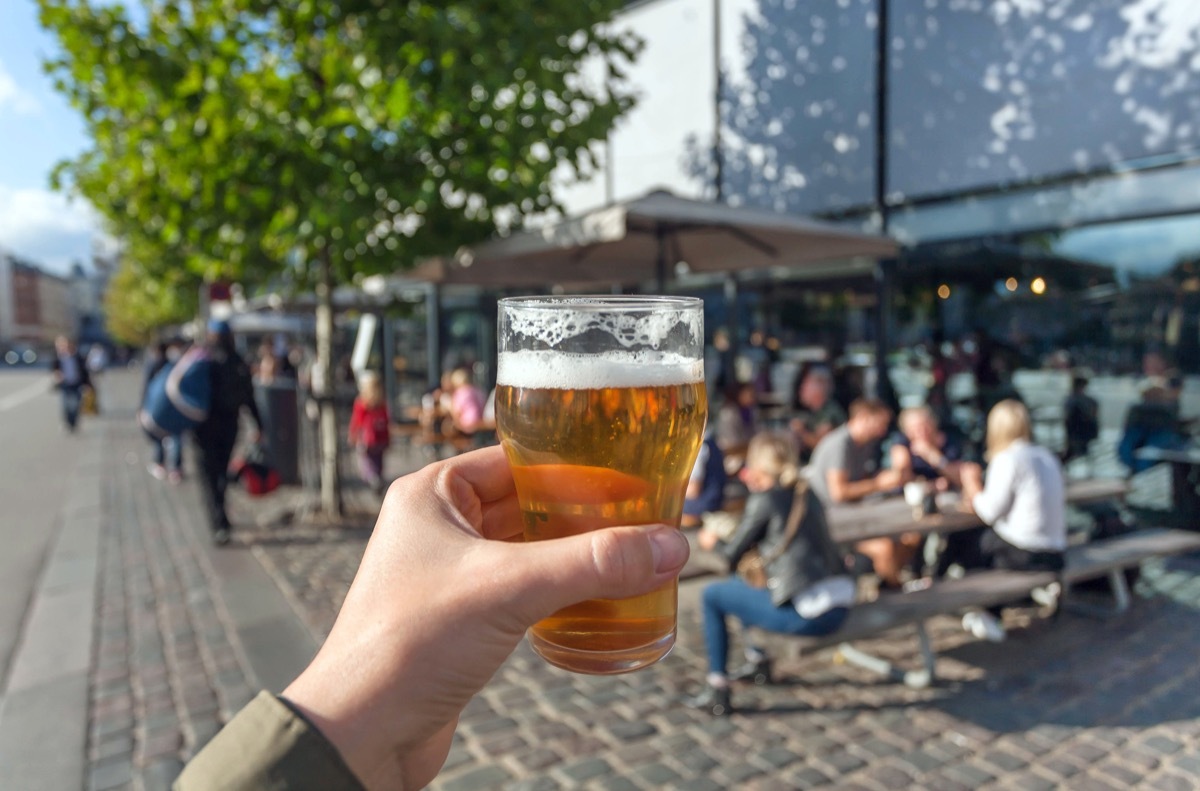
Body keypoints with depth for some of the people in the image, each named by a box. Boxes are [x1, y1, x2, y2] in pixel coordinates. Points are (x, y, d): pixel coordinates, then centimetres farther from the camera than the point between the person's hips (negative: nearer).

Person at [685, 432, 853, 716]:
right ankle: (757, 660, 42)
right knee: (742, 584, 28)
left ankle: (716, 691, 11)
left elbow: (732, 554, -1)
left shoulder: (763, 500, -8)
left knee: (713, 595, 8)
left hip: (806, 613, -8)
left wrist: (713, 542, 21)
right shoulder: (807, 494, 12)